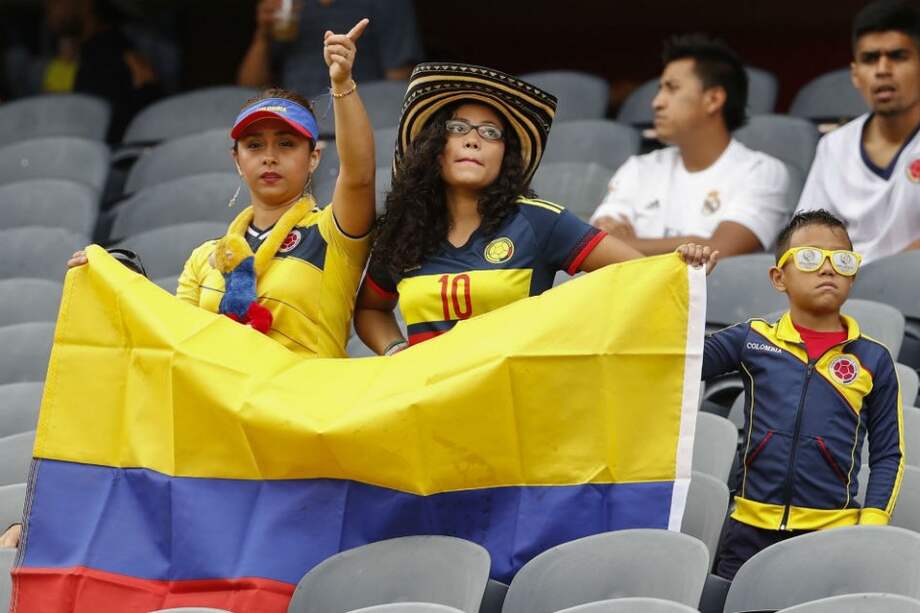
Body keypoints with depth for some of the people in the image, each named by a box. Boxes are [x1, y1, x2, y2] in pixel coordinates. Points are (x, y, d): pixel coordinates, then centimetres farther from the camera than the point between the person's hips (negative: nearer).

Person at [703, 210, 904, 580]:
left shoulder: (873, 359, 4)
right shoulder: (752, 341, 6)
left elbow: (888, 454, 6)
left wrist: (871, 529, -5)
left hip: (833, 534, -1)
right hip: (751, 530, 1)